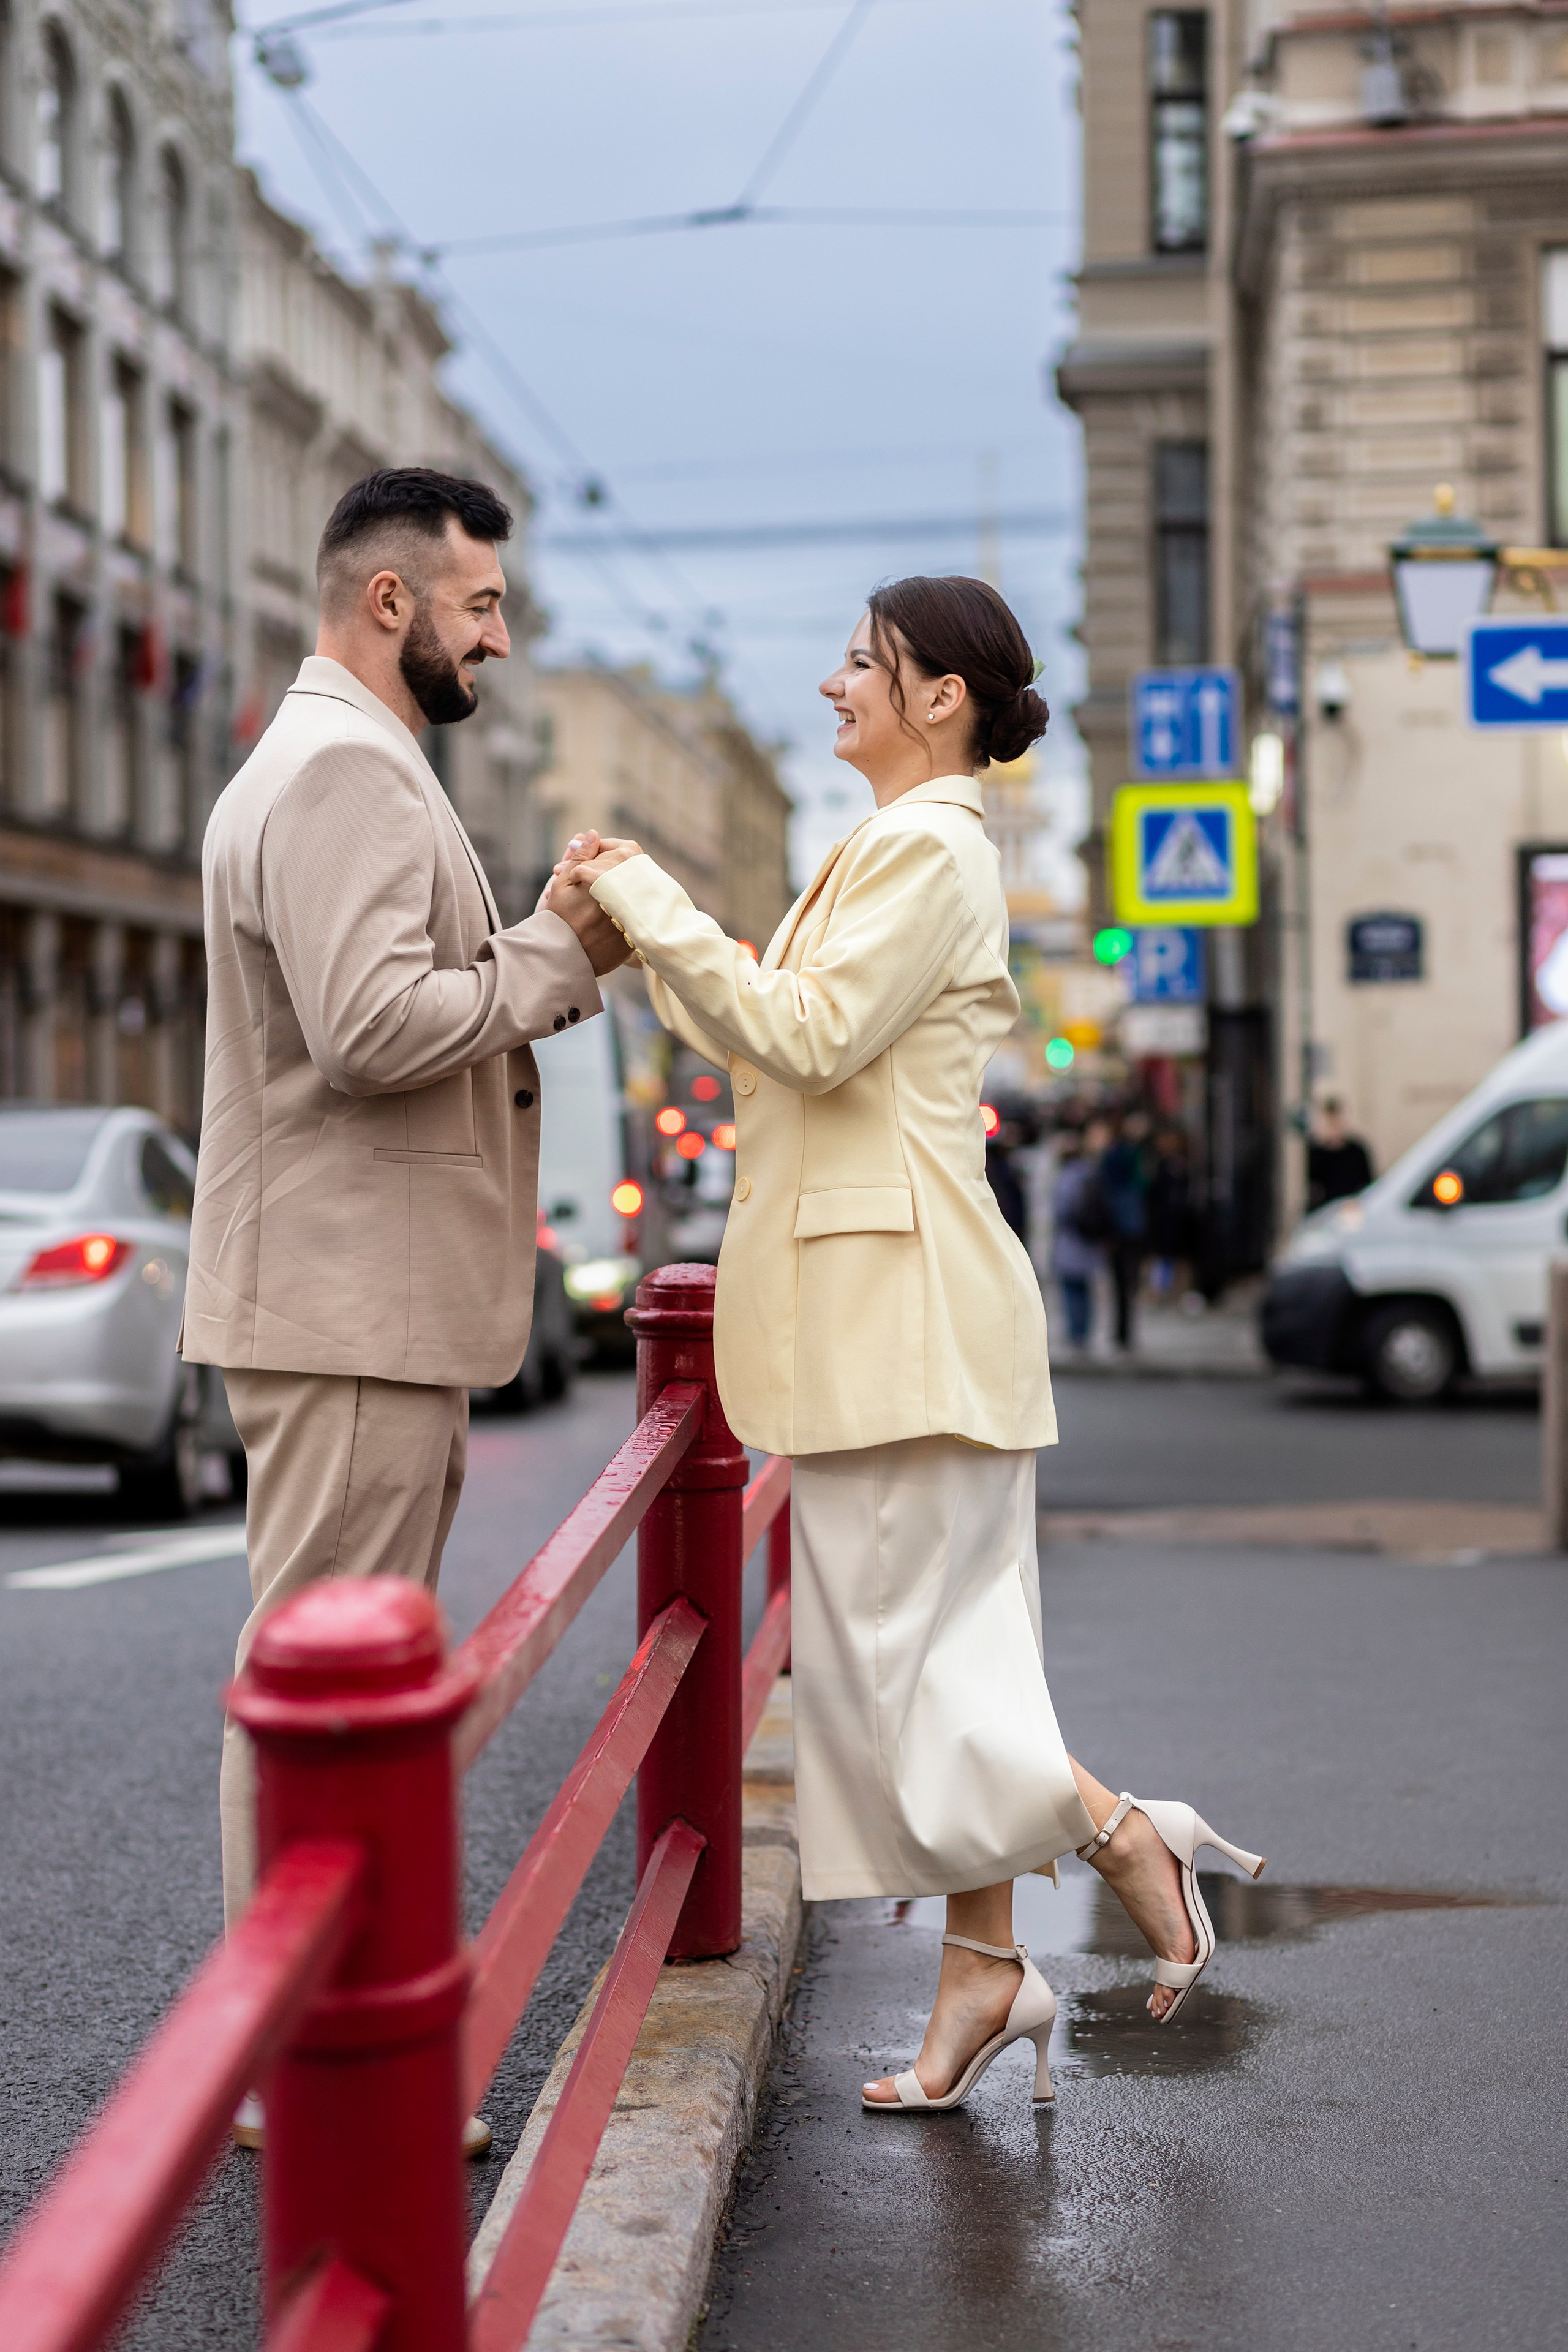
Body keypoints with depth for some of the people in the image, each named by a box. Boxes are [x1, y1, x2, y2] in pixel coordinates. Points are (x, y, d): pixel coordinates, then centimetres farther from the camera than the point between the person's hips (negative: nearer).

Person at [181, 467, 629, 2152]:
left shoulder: (345, 768, 22)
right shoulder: (345, 769, -14)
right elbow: (372, 1024, -25)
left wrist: (547, 955, 10)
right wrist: (558, 956, -14)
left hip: (376, 1302, 11)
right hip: (349, 1307, -11)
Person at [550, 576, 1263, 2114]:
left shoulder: (927, 849, -13)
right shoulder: (898, 848, 19)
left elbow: (810, 1036, -22)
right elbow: (764, 1038, 19)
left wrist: (652, 902, -15)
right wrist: (639, 931, 9)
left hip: (902, 1300, -10)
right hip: (874, 1302, 10)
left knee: (890, 1645, -5)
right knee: (912, 1647, 11)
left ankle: (1128, 1839, 8)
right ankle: (985, 1964, 17)